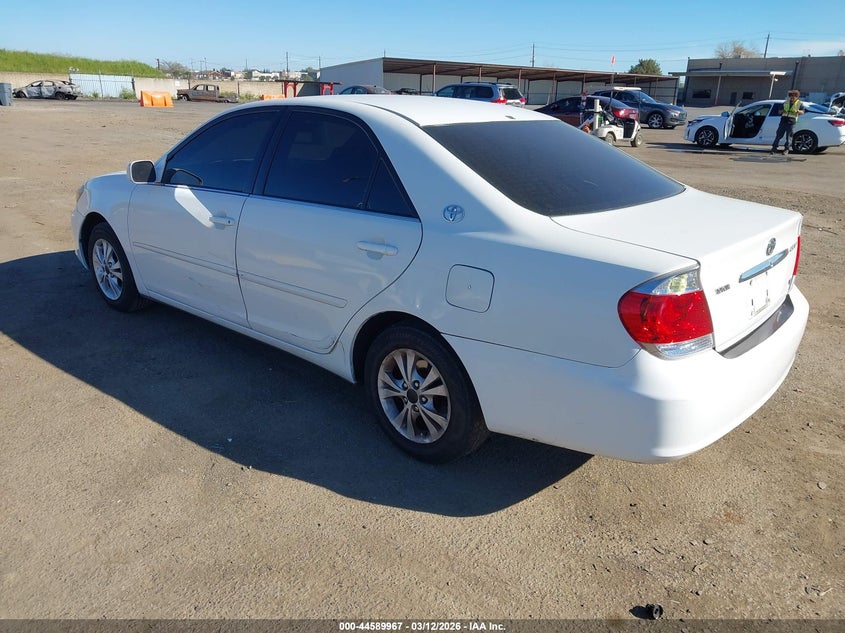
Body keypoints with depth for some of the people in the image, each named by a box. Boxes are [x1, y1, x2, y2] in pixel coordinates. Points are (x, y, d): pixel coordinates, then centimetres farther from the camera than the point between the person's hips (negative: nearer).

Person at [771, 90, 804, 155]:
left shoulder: (799, 104, 8)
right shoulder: (785, 102, 17)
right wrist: (782, 111, -4)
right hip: (783, 120, 3)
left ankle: (786, 149, 1)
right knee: (779, 135, -1)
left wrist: (797, 111, -20)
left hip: (791, 121, -3)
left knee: (789, 136, -4)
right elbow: (780, 111, 20)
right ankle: (774, 148, 3)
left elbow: (802, 112, 1)